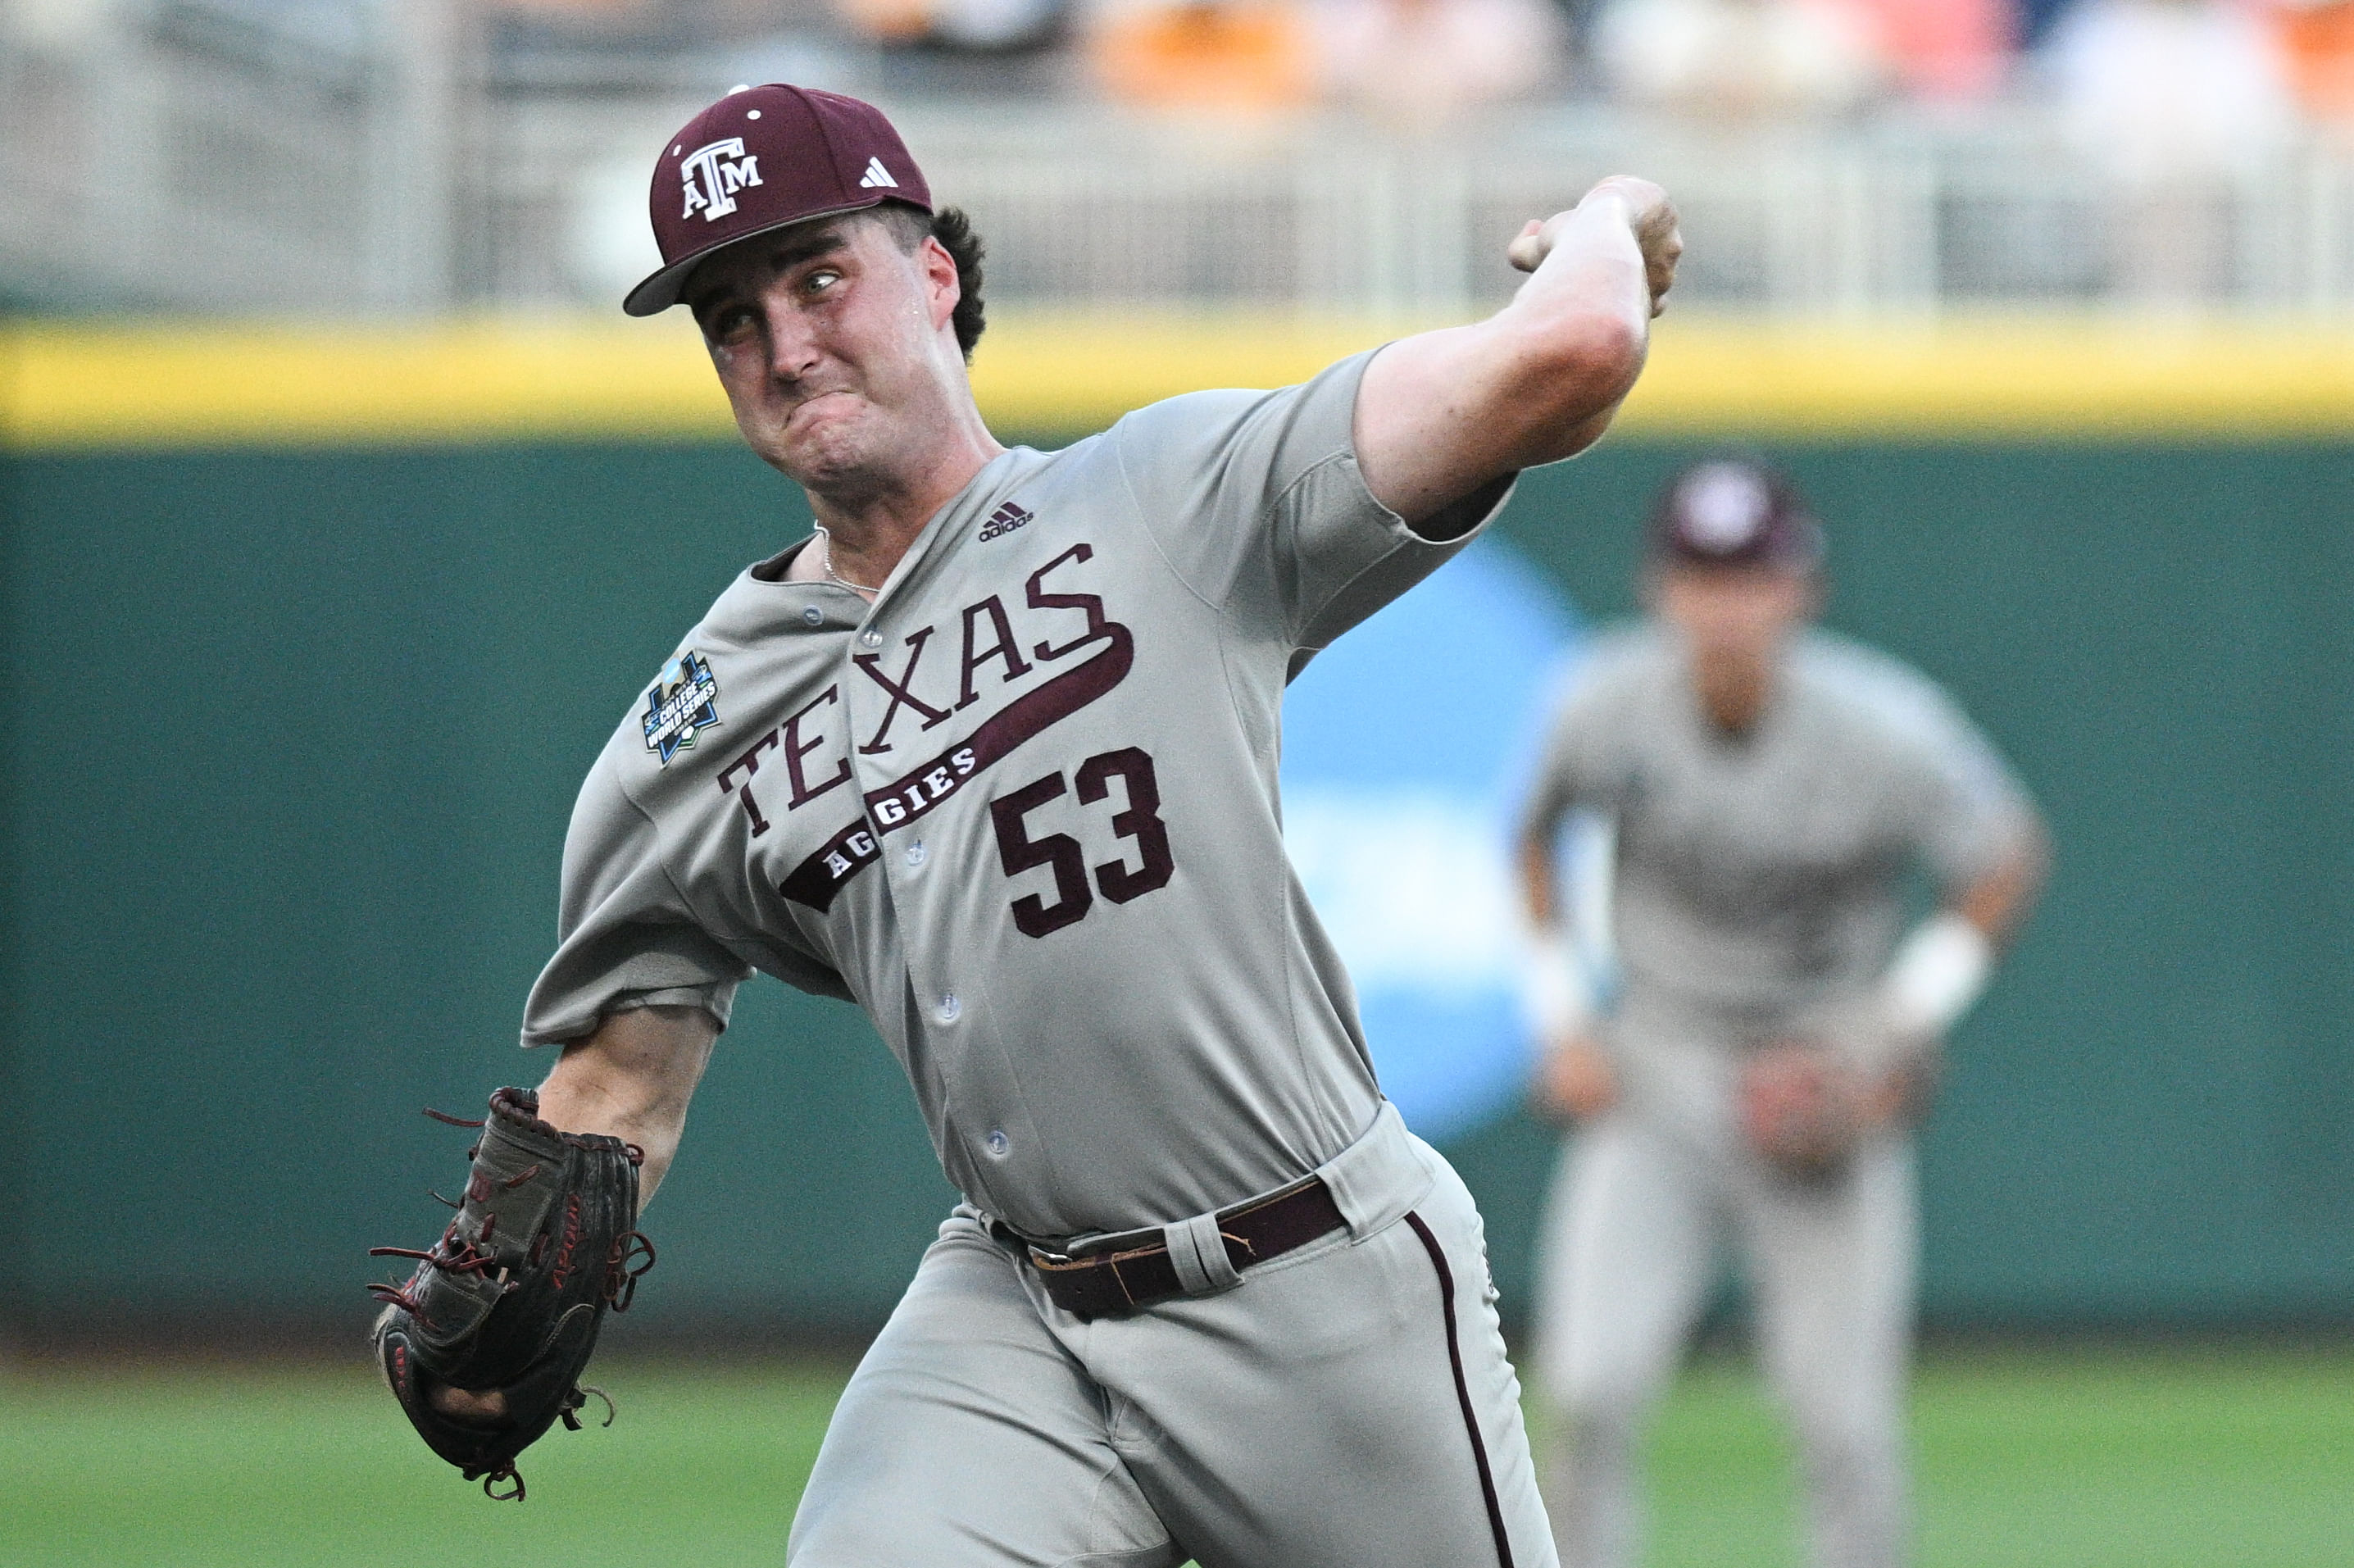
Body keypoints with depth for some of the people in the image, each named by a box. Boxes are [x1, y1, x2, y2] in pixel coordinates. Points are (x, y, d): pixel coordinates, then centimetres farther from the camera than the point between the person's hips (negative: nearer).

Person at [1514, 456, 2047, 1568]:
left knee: (1845, 1418, -2)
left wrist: (1900, 1029, -9)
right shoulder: (1609, 706, -13)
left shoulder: (1881, 732, -19)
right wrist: (1561, 1023, 2)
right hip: (1654, 1079, 1)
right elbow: (1536, 838, 9)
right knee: (1590, 1389, -14)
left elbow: (2006, 859, -3)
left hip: (1827, 1084, -1)